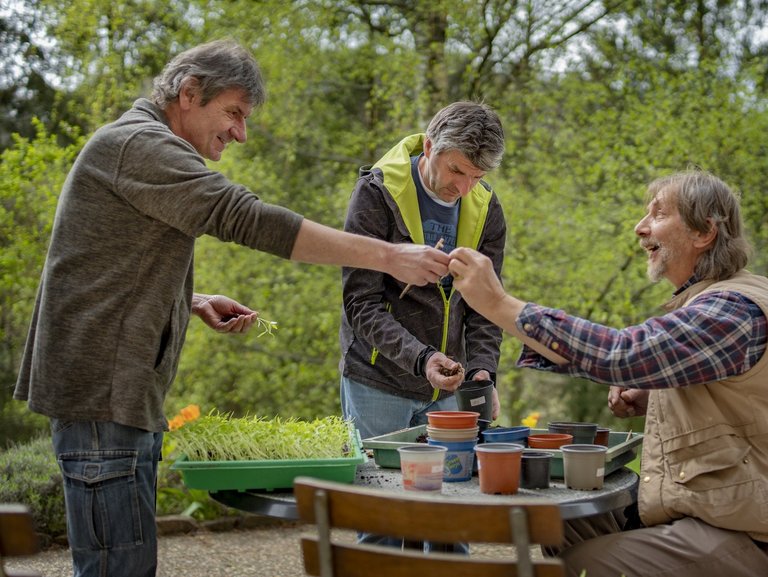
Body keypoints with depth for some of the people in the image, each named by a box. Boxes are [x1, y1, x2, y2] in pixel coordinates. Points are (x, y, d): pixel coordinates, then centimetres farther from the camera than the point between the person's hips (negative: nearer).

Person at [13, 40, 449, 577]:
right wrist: (387, 256, -24)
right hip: (101, 391, -11)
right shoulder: (138, 143, -12)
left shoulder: (152, 151, 22)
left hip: (130, 392, 11)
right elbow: (248, 219, -23)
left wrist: (197, 303, 9)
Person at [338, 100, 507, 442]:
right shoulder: (377, 195, -13)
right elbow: (362, 303, -17)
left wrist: (482, 369, -13)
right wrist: (420, 358, -29)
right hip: (378, 382, -4)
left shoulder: (486, 209, 2)